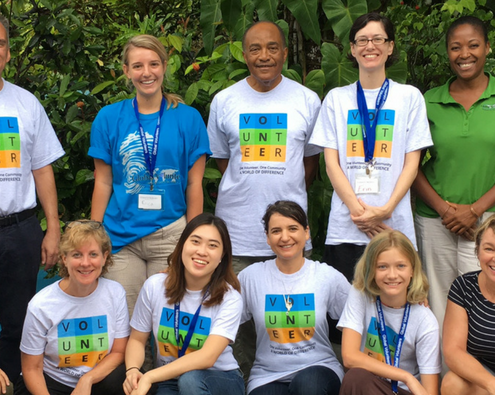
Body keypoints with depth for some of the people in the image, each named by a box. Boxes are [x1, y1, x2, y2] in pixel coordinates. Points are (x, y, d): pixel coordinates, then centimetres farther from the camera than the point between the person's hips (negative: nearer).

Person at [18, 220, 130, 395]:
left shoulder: (115, 293, -9)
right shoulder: (40, 305, -14)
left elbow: (119, 352, -3)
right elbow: (32, 368, -6)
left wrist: (87, 380, -17)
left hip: (99, 380, 1)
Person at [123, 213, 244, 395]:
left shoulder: (229, 298, -15)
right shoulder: (155, 286, -7)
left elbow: (207, 357, -26)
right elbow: (137, 340, 3)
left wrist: (149, 377, -34)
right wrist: (132, 371, -20)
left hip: (220, 380, -1)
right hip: (169, 380, 1)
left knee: (190, 380, -34)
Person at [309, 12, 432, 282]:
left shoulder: (409, 97, 9)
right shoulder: (336, 99, 11)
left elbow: (412, 163, 4)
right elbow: (331, 162, 5)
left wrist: (387, 209, -10)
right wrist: (357, 208, -9)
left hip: (395, 224, 0)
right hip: (345, 227, 1)